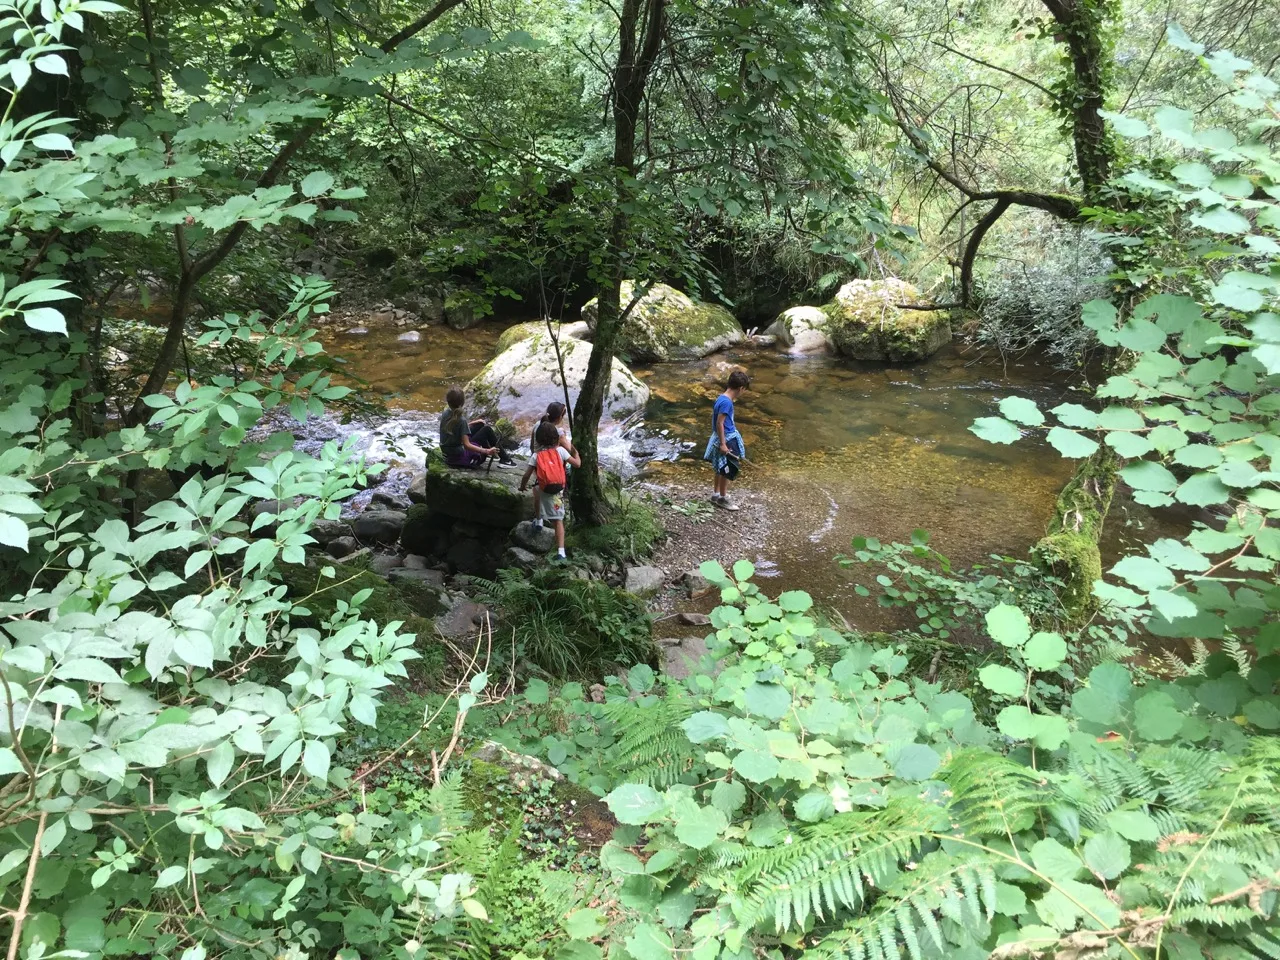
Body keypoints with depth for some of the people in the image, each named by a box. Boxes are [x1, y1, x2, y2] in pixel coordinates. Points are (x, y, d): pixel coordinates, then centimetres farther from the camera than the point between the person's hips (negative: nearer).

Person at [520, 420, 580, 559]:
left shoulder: (536, 456, -6)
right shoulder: (560, 450, -6)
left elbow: (527, 475, -6)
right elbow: (577, 464, -4)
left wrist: (522, 486, 14)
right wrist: (575, 452, 17)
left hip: (544, 491, 0)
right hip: (558, 491, 0)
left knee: (536, 489, 36)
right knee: (559, 521, 3)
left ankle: (539, 520, 43)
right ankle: (560, 551, -8)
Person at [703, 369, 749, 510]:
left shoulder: (722, 398, 4)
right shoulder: (726, 402, -25)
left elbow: (713, 416, 15)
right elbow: (719, 423, -24)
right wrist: (723, 444, -22)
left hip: (726, 438, 10)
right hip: (727, 440, -10)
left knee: (721, 469, 20)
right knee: (727, 471, 3)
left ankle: (716, 494, 32)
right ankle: (722, 498, 15)